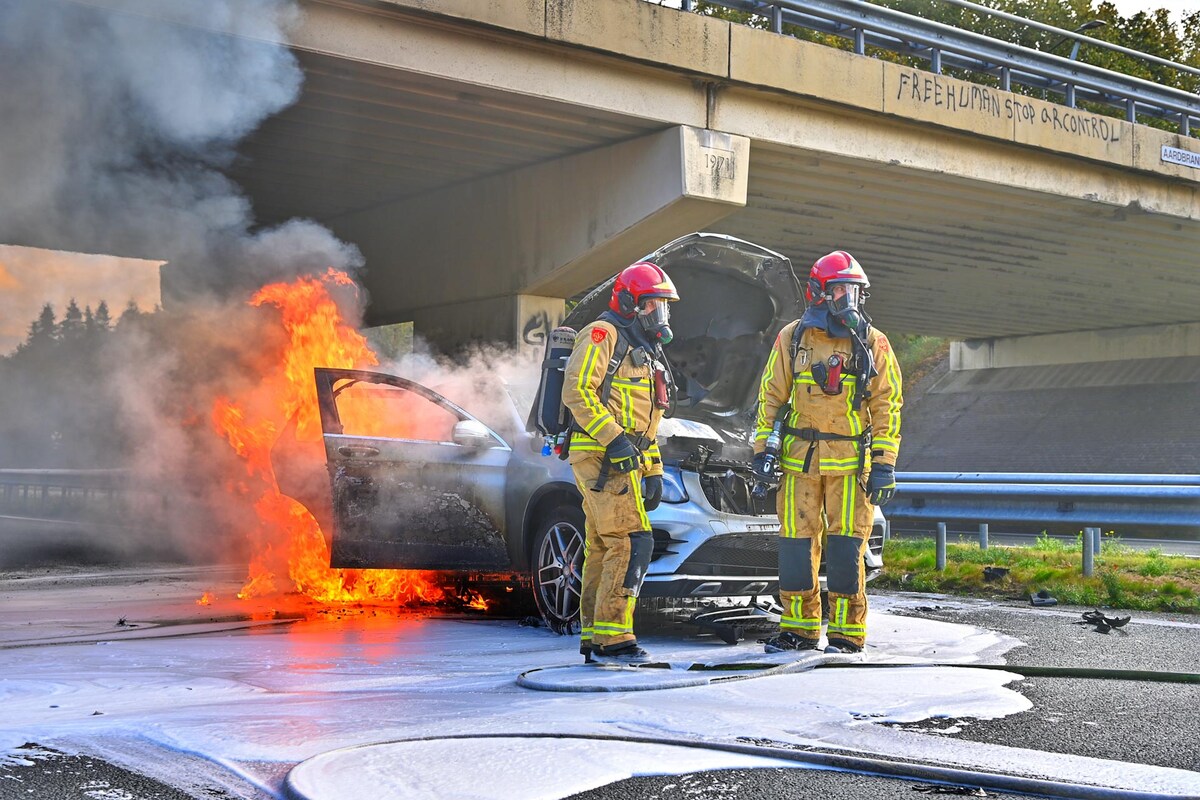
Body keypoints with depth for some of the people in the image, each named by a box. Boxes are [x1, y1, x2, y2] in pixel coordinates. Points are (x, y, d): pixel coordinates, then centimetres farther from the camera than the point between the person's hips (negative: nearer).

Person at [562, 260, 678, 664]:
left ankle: (593, 639, 14)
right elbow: (576, 390, -17)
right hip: (600, 458, -10)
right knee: (632, 543, -15)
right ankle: (611, 637, -14)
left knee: (603, 551, 10)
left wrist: (654, 471, 20)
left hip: (622, 461, 10)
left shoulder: (645, 352, 25)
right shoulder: (603, 335, -5)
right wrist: (613, 437, -22)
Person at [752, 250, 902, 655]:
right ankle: (799, 628, 16)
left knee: (845, 548, -3)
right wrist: (763, 450, 1)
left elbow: (887, 405, 2)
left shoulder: (873, 344, 3)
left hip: (851, 460, -1)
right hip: (799, 458, 2)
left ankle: (846, 634, 7)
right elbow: (771, 396, 9)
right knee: (796, 545, 3)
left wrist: (884, 465, -4)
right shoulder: (792, 338, 5)